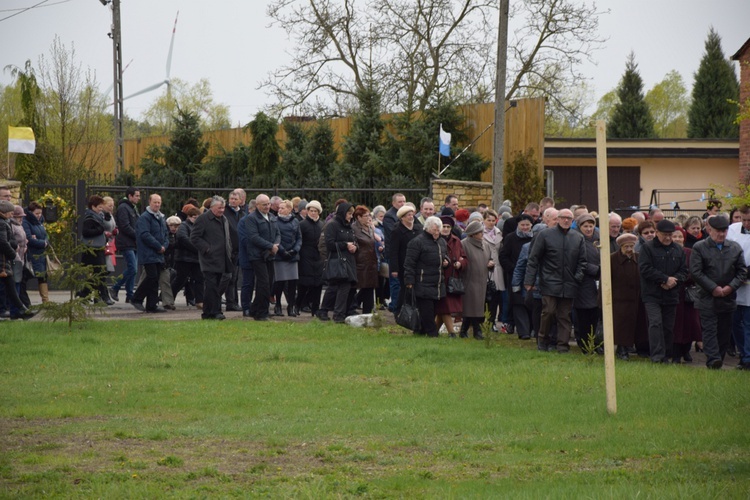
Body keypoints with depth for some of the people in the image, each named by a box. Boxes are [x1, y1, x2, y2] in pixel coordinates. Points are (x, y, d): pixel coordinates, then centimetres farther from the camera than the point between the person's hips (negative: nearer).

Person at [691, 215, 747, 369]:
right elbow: (696, 272, -8)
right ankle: (713, 360, -16)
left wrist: (731, 287, -8)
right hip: (708, 298, -4)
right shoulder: (699, 248, -2)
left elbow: (742, 271, 7)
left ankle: (719, 359, 16)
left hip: (728, 298, 4)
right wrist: (713, 288, -13)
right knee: (710, 330, -9)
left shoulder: (735, 248, 7)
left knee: (725, 331, 7)